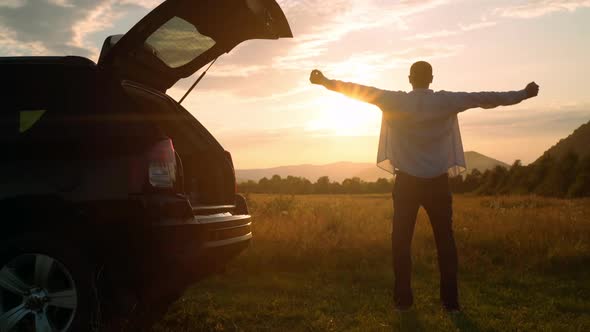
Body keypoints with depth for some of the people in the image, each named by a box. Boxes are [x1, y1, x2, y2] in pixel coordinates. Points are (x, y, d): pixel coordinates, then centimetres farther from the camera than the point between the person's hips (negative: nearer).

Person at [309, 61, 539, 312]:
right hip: (437, 182, 0)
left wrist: (326, 82, 8)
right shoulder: (446, 101, -3)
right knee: (445, 241, 8)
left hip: (407, 182, 0)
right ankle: (451, 301, 8)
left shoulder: (396, 101, -4)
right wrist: (523, 94, 8)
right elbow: (485, 98, 0)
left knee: (401, 241, 7)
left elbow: (361, 91, 0)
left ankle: (403, 299, 7)